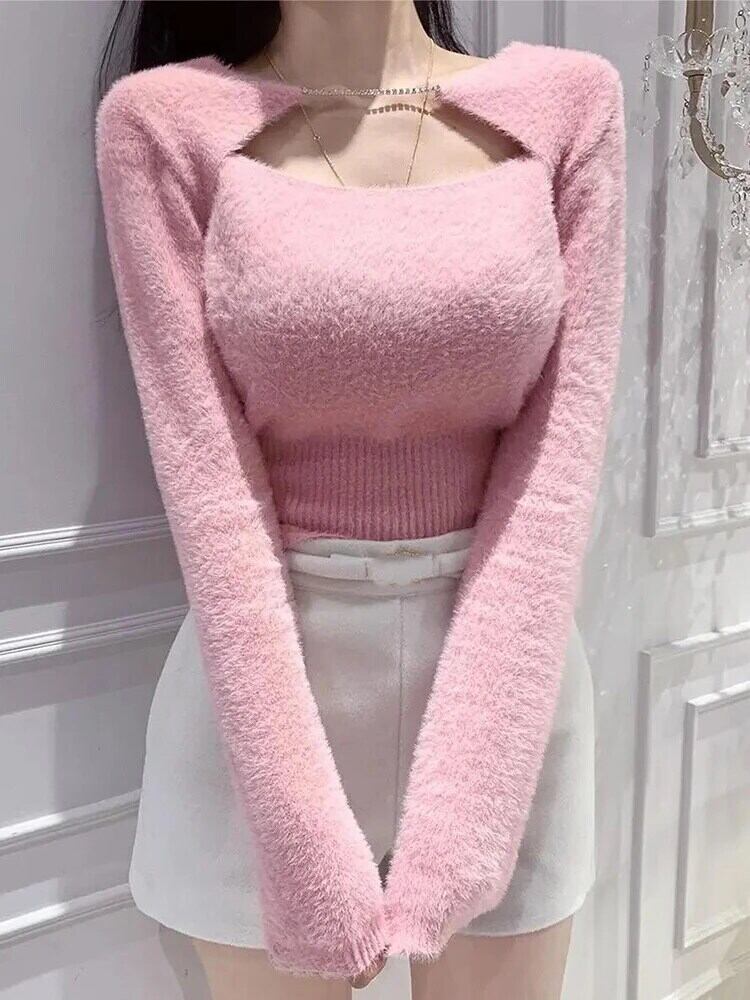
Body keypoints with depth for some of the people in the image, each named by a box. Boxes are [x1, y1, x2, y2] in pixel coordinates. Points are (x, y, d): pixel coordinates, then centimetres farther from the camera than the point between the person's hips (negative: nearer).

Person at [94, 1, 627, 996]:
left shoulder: (570, 102, 0)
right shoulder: (165, 120, -4)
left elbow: (561, 454, -8)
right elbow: (206, 477, -12)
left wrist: (456, 812, -13)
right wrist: (305, 836, -16)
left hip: (507, 681, 2)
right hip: (263, 692, -1)